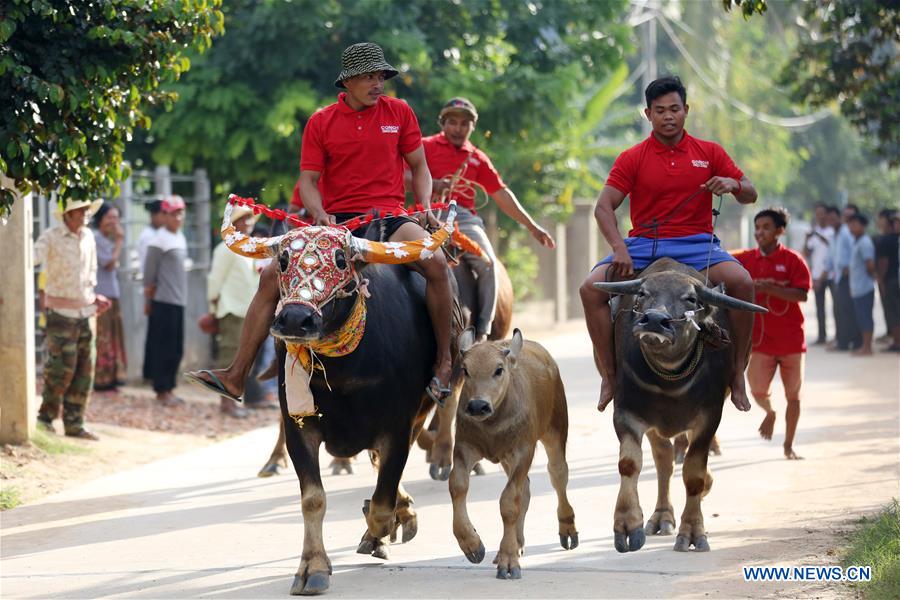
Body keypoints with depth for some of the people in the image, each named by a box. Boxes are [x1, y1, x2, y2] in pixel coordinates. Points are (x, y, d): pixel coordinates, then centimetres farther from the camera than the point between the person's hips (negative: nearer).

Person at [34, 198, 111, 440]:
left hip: (85, 309, 6)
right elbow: (33, 256, -25)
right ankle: (46, 415, 9)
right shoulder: (51, 237, -9)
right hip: (61, 310, -6)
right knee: (62, 367, -10)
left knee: (84, 370, 4)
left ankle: (74, 424, 10)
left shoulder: (88, 237, 10)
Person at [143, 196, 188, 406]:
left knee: (176, 349, 10)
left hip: (178, 301, 8)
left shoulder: (180, 237, 15)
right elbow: (149, 273, -10)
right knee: (163, 348, -4)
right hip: (163, 301, -8)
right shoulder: (159, 240, -10)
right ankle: (162, 391, 1)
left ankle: (167, 390, 17)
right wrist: (148, 301, -8)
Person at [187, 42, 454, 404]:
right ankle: (236, 375, -8)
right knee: (272, 276, -13)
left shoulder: (400, 113, 6)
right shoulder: (321, 123, 5)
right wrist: (320, 214, -15)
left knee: (435, 261, -31)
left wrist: (425, 206, -4)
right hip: (335, 222, 1)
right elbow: (308, 180, 5)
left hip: (388, 217, -1)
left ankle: (444, 363, -17)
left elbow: (419, 167, 14)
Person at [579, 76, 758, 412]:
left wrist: (733, 185, -14)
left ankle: (737, 376, -20)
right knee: (591, 289, -23)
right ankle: (609, 377, -16)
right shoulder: (632, 159, 5)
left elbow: (750, 195, 11)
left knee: (742, 283, -30)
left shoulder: (709, 153, 9)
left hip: (696, 245, 0)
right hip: (644, 245, 1)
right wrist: (619, 250, -22)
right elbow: (603, 207, -5)